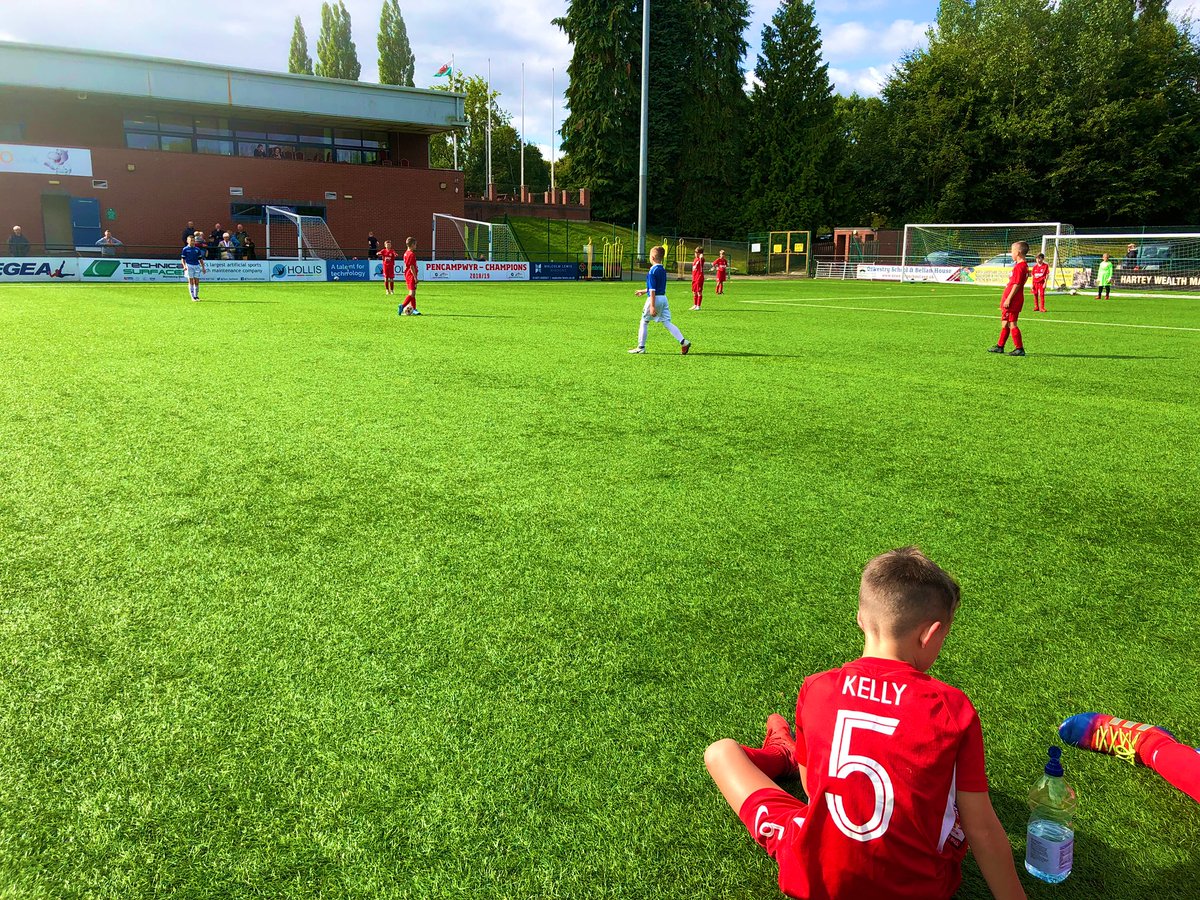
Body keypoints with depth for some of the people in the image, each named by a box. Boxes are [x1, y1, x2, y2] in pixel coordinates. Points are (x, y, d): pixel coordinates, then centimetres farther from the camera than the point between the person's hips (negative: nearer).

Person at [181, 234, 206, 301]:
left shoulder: (197, 249, 11)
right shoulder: (185, 249, 2)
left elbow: (200, 259, 15)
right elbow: (182, 259, 2)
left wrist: (203, 267, 10)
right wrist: (184, 266, -14)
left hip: (197, 266, 3)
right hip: (189, 266, -3)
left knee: (197, 281, 1)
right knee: (191, 281, -3)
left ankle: (196, 296, 12)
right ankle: (193, 297, -2)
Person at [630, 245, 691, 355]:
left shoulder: (652, 271, -14)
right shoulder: (663, 270, 12)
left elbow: (652, 290, -19)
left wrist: (652, 306, -20)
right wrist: (644, 291, 36)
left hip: (655, 299, -8)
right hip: (663, 298, 8)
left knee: (644, 322, 7)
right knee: (667, 323, 6)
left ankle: (641, 347, 13)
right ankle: (684, 342, -7)